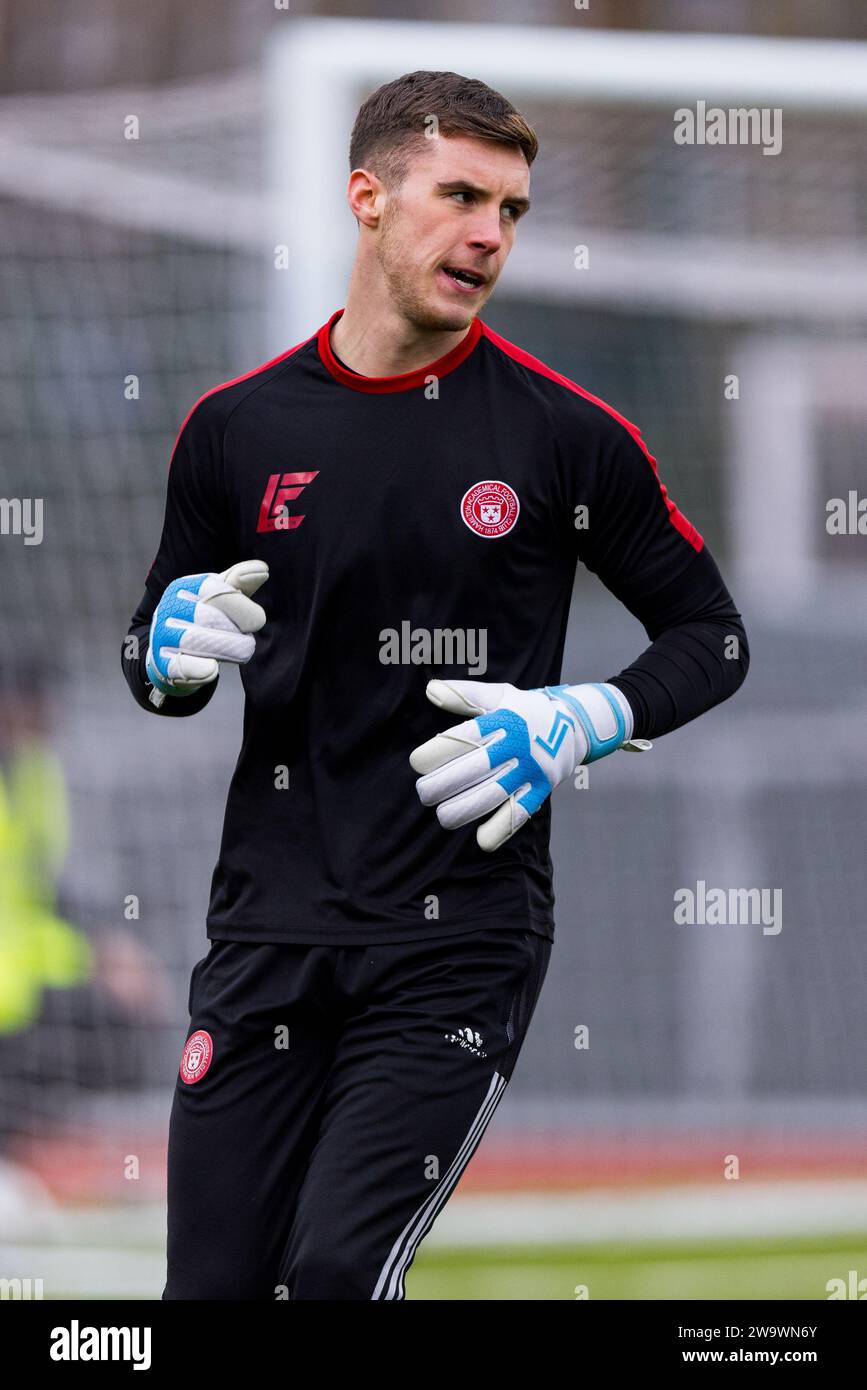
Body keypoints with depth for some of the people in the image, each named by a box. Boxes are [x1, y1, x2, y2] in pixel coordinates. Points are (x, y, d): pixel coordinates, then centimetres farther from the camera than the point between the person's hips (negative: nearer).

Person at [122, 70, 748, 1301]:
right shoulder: (239, 428, 5)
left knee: (335, 1276, -18)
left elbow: (711, 636, 8)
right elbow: (154, 669, 17)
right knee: (211, 1287, 1)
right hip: (271, 922, 3)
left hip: (462, 932, -3)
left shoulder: (564, 435, -2)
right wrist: (174, 647, -7)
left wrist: (580, 725, -10)